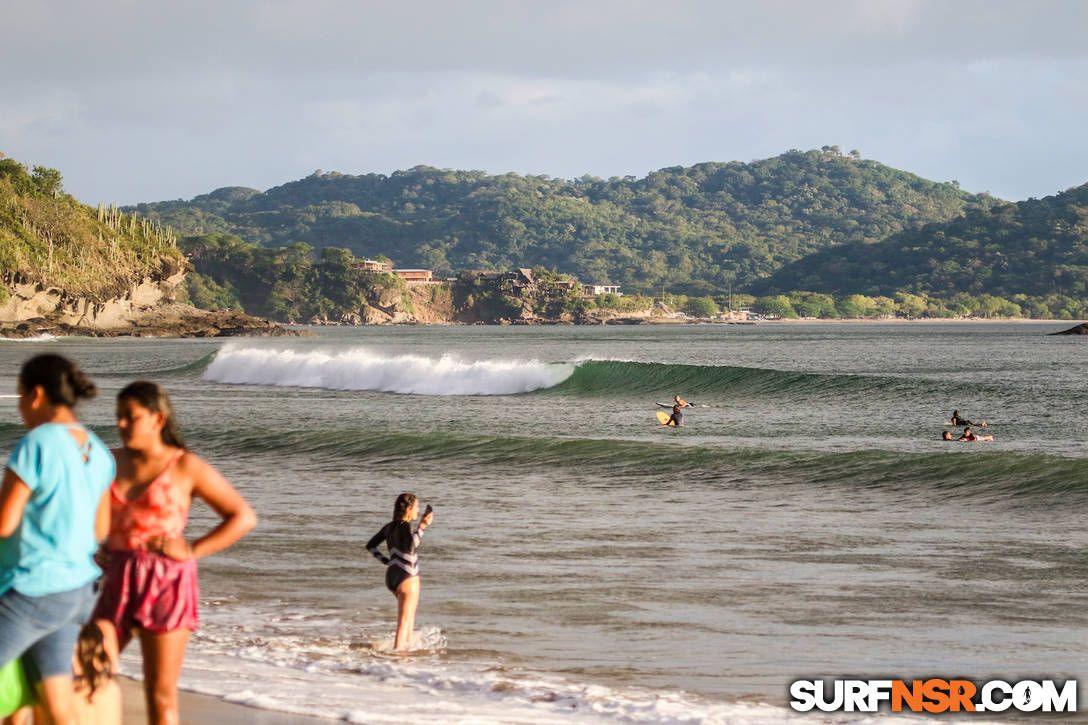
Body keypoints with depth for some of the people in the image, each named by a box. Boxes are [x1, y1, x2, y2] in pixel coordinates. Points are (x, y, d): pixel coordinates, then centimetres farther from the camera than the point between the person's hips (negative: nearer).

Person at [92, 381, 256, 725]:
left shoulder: (188, 467, -4)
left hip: (166, 587, -5)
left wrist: (191, 552, -10)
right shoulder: (113, 461, 9)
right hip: (117, 584, 5)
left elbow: (244, 517, -2)